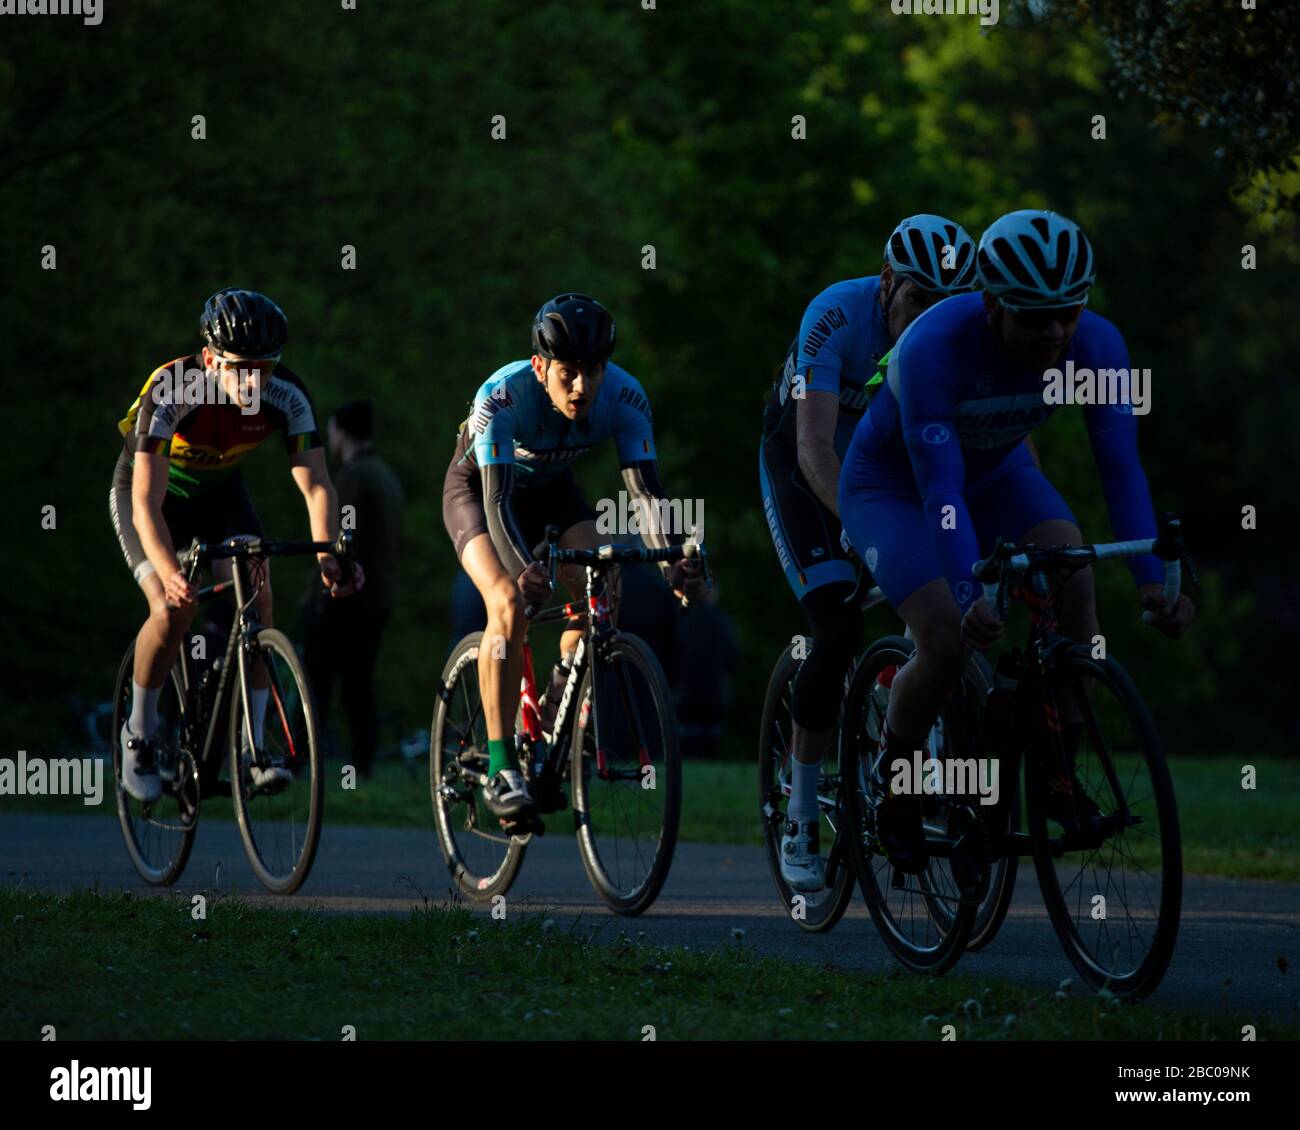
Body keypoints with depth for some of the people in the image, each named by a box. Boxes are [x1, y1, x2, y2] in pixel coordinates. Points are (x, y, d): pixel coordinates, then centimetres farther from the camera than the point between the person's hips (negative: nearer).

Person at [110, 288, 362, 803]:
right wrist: (168, 571, -57)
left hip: (218, 490, 3)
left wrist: (327, 556, -47)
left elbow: (315, 484, -29)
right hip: (151, 491, -3)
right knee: (172, 609, -22)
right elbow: (147, 502, -41)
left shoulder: (287, 396, -27)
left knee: (257, 598, -17)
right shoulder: (171, 391, -37)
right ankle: (139, 735, 0)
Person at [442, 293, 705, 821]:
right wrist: (521, 569, -61)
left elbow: (645, 486, -34)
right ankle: (500, 767, -23)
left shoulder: (625, 397, -28)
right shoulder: (503, 396, -37)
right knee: (510, 602, -28)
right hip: (477, 489, -4)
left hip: (550, 489, 4)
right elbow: (497, 499, -43)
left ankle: (566, 681, 8)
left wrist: (673, 558, -52)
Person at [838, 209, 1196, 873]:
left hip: (994, 473, 4)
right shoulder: (934, 347, -37)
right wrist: (971, 596, -53)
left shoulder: (1094, 345, -25)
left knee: (1069, 561, -27)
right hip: (891, 484, -4)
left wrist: (1153, 579, -40)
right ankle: (895, 787, 5)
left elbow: (1120, 466, -27)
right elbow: (940, 491, -41)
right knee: (949, 644, -25)